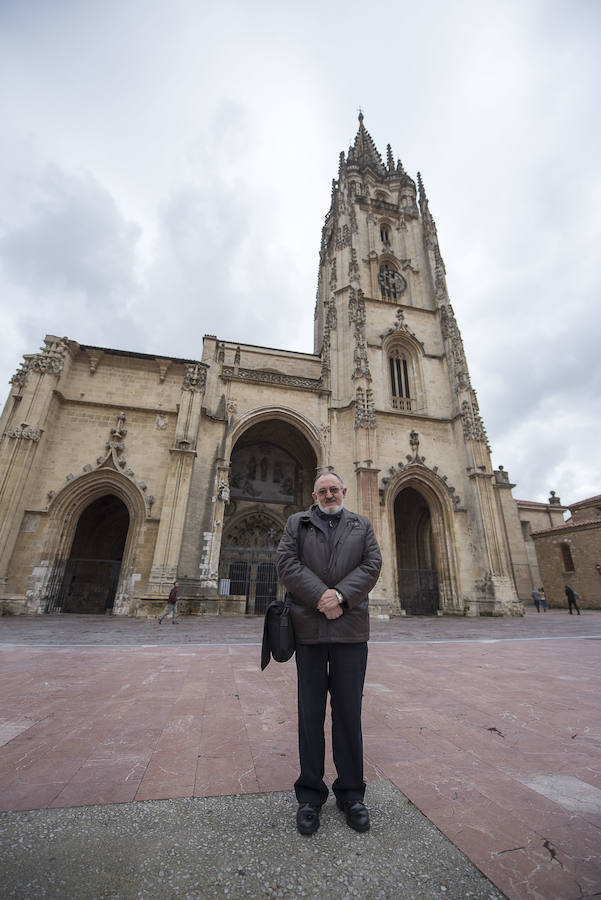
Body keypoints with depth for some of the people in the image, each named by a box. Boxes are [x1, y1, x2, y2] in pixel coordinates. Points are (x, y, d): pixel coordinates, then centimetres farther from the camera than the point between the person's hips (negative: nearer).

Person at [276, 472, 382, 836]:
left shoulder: (362, 525, 12)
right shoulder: (297, 523, 9)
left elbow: (372, 564, -1)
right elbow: (287, 563, -4)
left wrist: (341, 595, -14)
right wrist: (320, 597, -14)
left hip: (351, 628, 1)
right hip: (309, 627, 0)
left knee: (349, 711, 11)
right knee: (311, 713, 11)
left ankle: (351, 793, 30)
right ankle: (311, 794, 28)